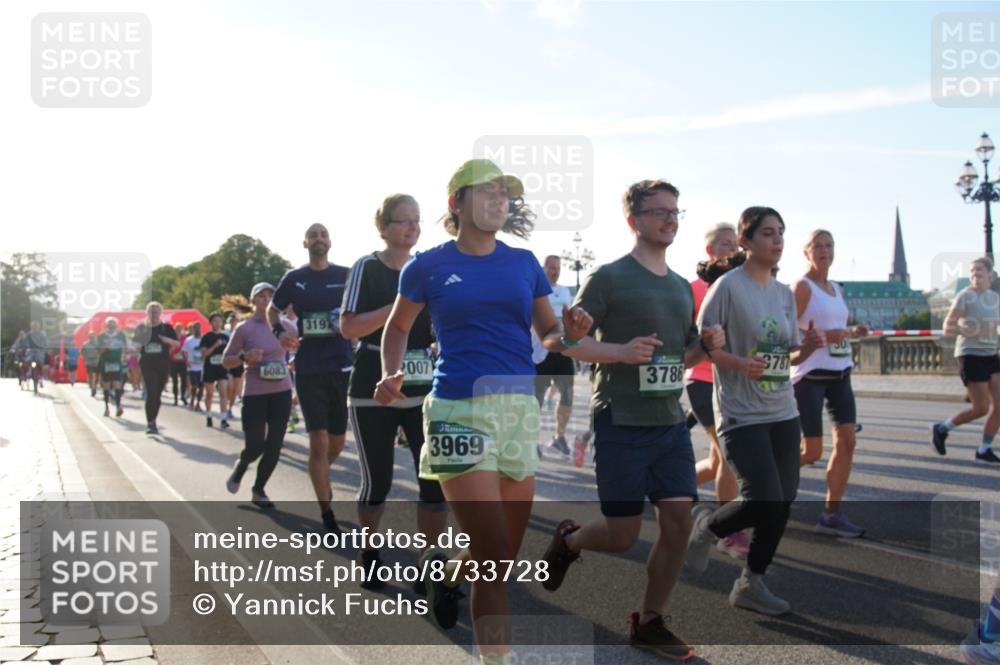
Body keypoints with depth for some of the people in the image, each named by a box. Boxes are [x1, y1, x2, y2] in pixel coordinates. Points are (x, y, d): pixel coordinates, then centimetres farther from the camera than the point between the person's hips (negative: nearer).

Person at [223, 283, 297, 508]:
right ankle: (239, 468, 33)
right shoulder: (244, 328, -6)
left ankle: (258, 491, 21)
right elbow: (226, 361, -1)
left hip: (282, 393, 3)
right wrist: (245, 357, -19)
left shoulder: (284, 327, 4)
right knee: (255, 447, -3)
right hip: (255, 395, -3)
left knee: (274, 447, 2)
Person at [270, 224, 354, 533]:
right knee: (319, 441, -6)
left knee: (337, 440, 11)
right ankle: (328, 517, 1)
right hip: (309, 367, -1)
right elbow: (273, 310, 18)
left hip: (343, 364, 1)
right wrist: (279, 331, -2)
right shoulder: (294, 279, 5)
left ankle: (320, 476, 44)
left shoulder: (345, 275, 4)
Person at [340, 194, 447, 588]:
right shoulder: (367, 268, -4)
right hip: (373, 393, -3)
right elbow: (348, 328, -13)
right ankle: (369, 553, 30)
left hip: (424, 392, 3)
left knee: (437, 479, -6)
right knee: (378, 482, 7)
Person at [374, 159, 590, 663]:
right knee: (493, 558, -10)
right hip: (459, 410, -4)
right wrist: (392, 375, -4)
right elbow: (397, 326, 14)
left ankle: (446, 570, 44)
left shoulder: (524, 263, 10)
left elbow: (548, 335, 13)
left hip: (520, 408, 5)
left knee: (507, 556, 12)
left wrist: (570, 335, -9)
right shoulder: (429, 265, 2)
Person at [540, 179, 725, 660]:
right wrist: (620, 352, -24)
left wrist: (706, 345, 0)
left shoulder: (681, 287, 14)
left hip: (671, 422, 6)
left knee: (679, 520, -2)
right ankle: (568, 541, 32)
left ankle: (649, 623, 14)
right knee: (624, 535, -1)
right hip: (621, 422, -6)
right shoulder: (609, 278, -7)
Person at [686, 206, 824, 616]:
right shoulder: (728, 286, -9)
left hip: (783, 413, 7)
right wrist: (740, 363, -25)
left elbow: (791, 357, 17)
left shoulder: (784, 293, 12)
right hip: (742, 416, -7)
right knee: (766, 502, -16)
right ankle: (707, 525, 14)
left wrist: (807, 348, -5)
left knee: (783, 503, 6)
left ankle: (751, 583, 21)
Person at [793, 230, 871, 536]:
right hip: (810, 374, -7)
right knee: (812, 451, -7)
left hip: (840, 373, 8)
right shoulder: (803, 287, -8)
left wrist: (853, 332, 5)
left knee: (847, 441, -1)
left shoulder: (837, 289, 15)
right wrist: (824, 336, -25)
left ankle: (832, 514, 6)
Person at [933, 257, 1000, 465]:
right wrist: (971, 332, -27)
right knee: (981, 408, -8)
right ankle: (941, 429, 12)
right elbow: (947, 327, -14)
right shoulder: (965, 296, -9)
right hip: (970, 355, -7)